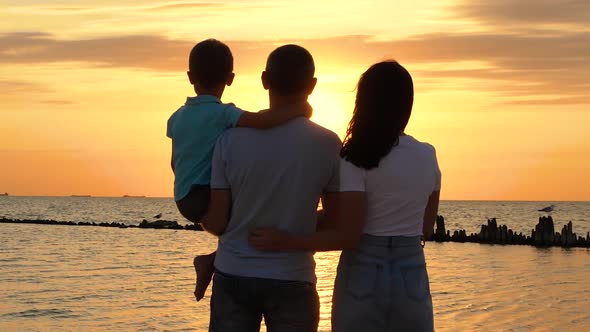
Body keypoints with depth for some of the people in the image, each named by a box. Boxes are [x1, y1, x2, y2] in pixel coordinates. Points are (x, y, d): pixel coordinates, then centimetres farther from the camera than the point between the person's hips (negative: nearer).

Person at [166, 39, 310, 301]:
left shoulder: (177, 117, 9)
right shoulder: (222, 114, -14)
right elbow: (262, 120, -31)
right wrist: (299, 109, -15)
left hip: (184, 201, 8)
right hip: (205, 198, -8)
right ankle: (213, 260, -8)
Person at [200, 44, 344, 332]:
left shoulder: (231, 139, -6)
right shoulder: (328, 145, -7)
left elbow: (216, 224, -4)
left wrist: (196, 210, 18)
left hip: (233, 276, 1)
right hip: (292, 280, -1)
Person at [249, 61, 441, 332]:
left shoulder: (357, 159, -11)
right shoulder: (428, 156, 4)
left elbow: (347, 236, -16)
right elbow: (427, 228, 12)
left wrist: (284, 241, -12)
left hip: (362, 278, -4)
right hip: (412, 278, 4)